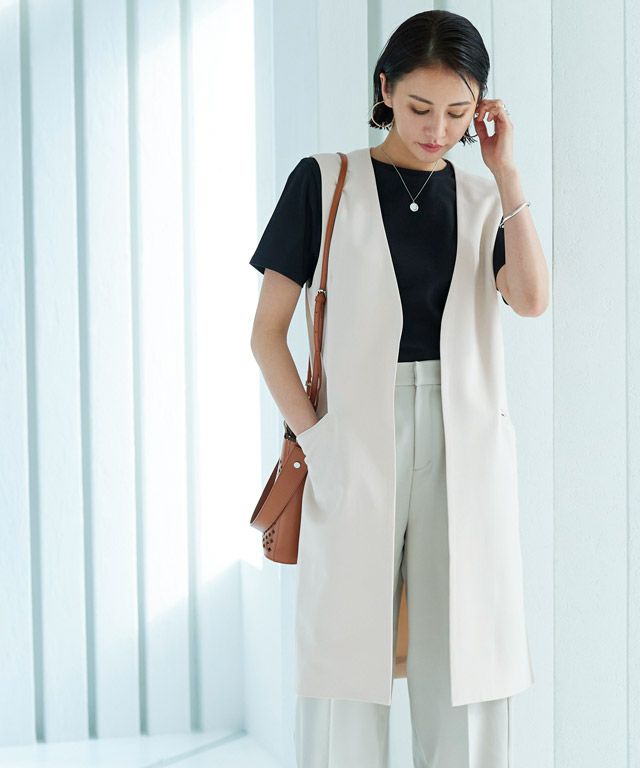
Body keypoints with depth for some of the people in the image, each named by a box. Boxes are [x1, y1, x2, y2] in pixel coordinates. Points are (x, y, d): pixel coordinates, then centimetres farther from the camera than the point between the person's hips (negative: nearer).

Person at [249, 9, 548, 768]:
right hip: (356, 445, -2)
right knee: (346, 653, -1)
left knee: (464, 658, 4)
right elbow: (267, 331, 2)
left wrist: (505, 170, -4)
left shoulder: (483, 200, 12)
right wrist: (313, 434, -9)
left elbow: (531, 299, -7)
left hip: (466, 448, 3)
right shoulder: (324, 182, 4)